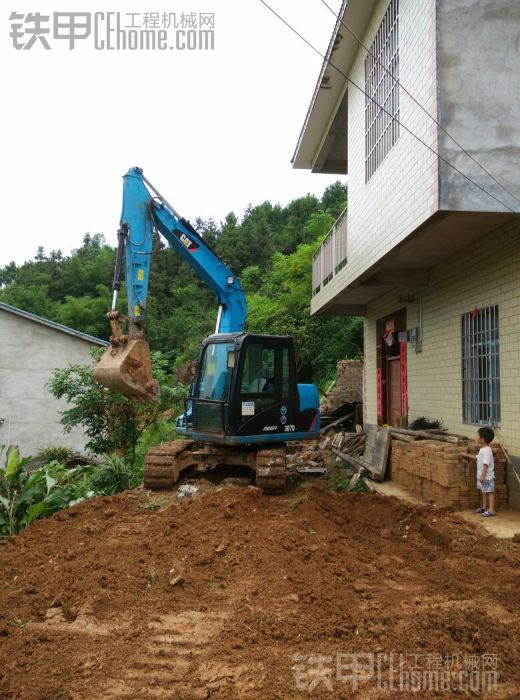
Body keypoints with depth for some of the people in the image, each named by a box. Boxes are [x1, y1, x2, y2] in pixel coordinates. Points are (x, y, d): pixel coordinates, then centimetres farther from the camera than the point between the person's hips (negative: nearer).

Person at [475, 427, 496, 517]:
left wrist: (483, 475, -26)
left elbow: (486, 464, -26)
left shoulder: (487, 450, -23)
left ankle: (491, 510, 1)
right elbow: (479, 458, 25)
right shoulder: (482, 449, 9)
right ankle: (484, 507, 32)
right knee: (484, 492, 20)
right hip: (482, 476, 10)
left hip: (487, 476, -10)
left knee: (489, 492, -4)